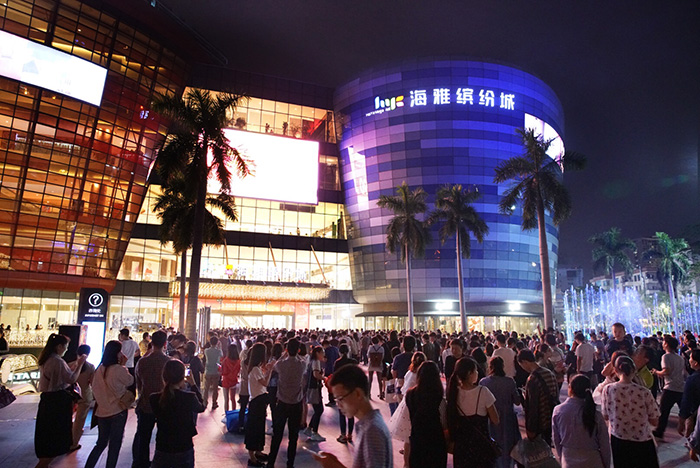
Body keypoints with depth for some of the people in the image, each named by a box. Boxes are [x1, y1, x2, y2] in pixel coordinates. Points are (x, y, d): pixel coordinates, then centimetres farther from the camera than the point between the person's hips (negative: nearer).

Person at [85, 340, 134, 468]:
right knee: (115, 445, 9)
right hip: (118, 412, -6)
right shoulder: (119, 369, -21)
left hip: (102, 412, 6)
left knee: (101, 443, 20)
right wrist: (124, 365, -4)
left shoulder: (100, 369, 0)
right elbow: (130, 382, -5)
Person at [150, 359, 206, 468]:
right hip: (184, 450, -1)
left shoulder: (154, 399, -14)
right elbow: (201, 408, 3)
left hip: (162, 451, 1)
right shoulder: (190, 397, -19)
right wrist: (193, 386, 7)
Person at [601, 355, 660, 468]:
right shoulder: (644, 392, -16)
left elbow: (605, 417, -3)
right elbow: (655, 421, -7)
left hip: (619, 441, 1)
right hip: (643, 442, -1)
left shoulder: (608, 389, -14)